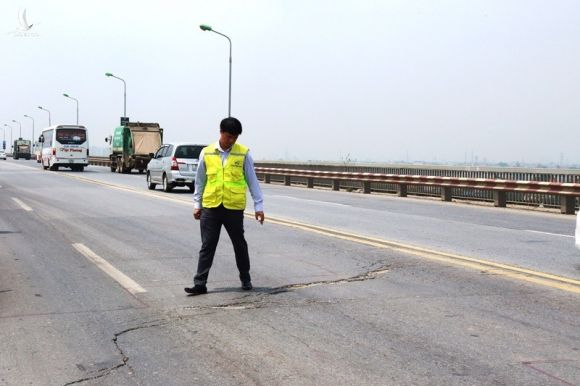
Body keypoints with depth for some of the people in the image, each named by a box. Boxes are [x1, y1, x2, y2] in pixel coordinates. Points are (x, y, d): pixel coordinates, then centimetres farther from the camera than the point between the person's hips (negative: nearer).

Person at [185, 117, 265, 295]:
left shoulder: (244, 153, -3)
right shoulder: (207, 153, 2)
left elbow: (252, 180, 1)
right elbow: (200, 180, 10)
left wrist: (258, 205, -1)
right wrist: (197, 204, 10)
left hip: (234, 208, -1)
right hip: (210, 207, 1)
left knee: (239, 244, 13)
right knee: (207, 246, 2)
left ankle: (245, 277, 32)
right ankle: (200, 284, 5)